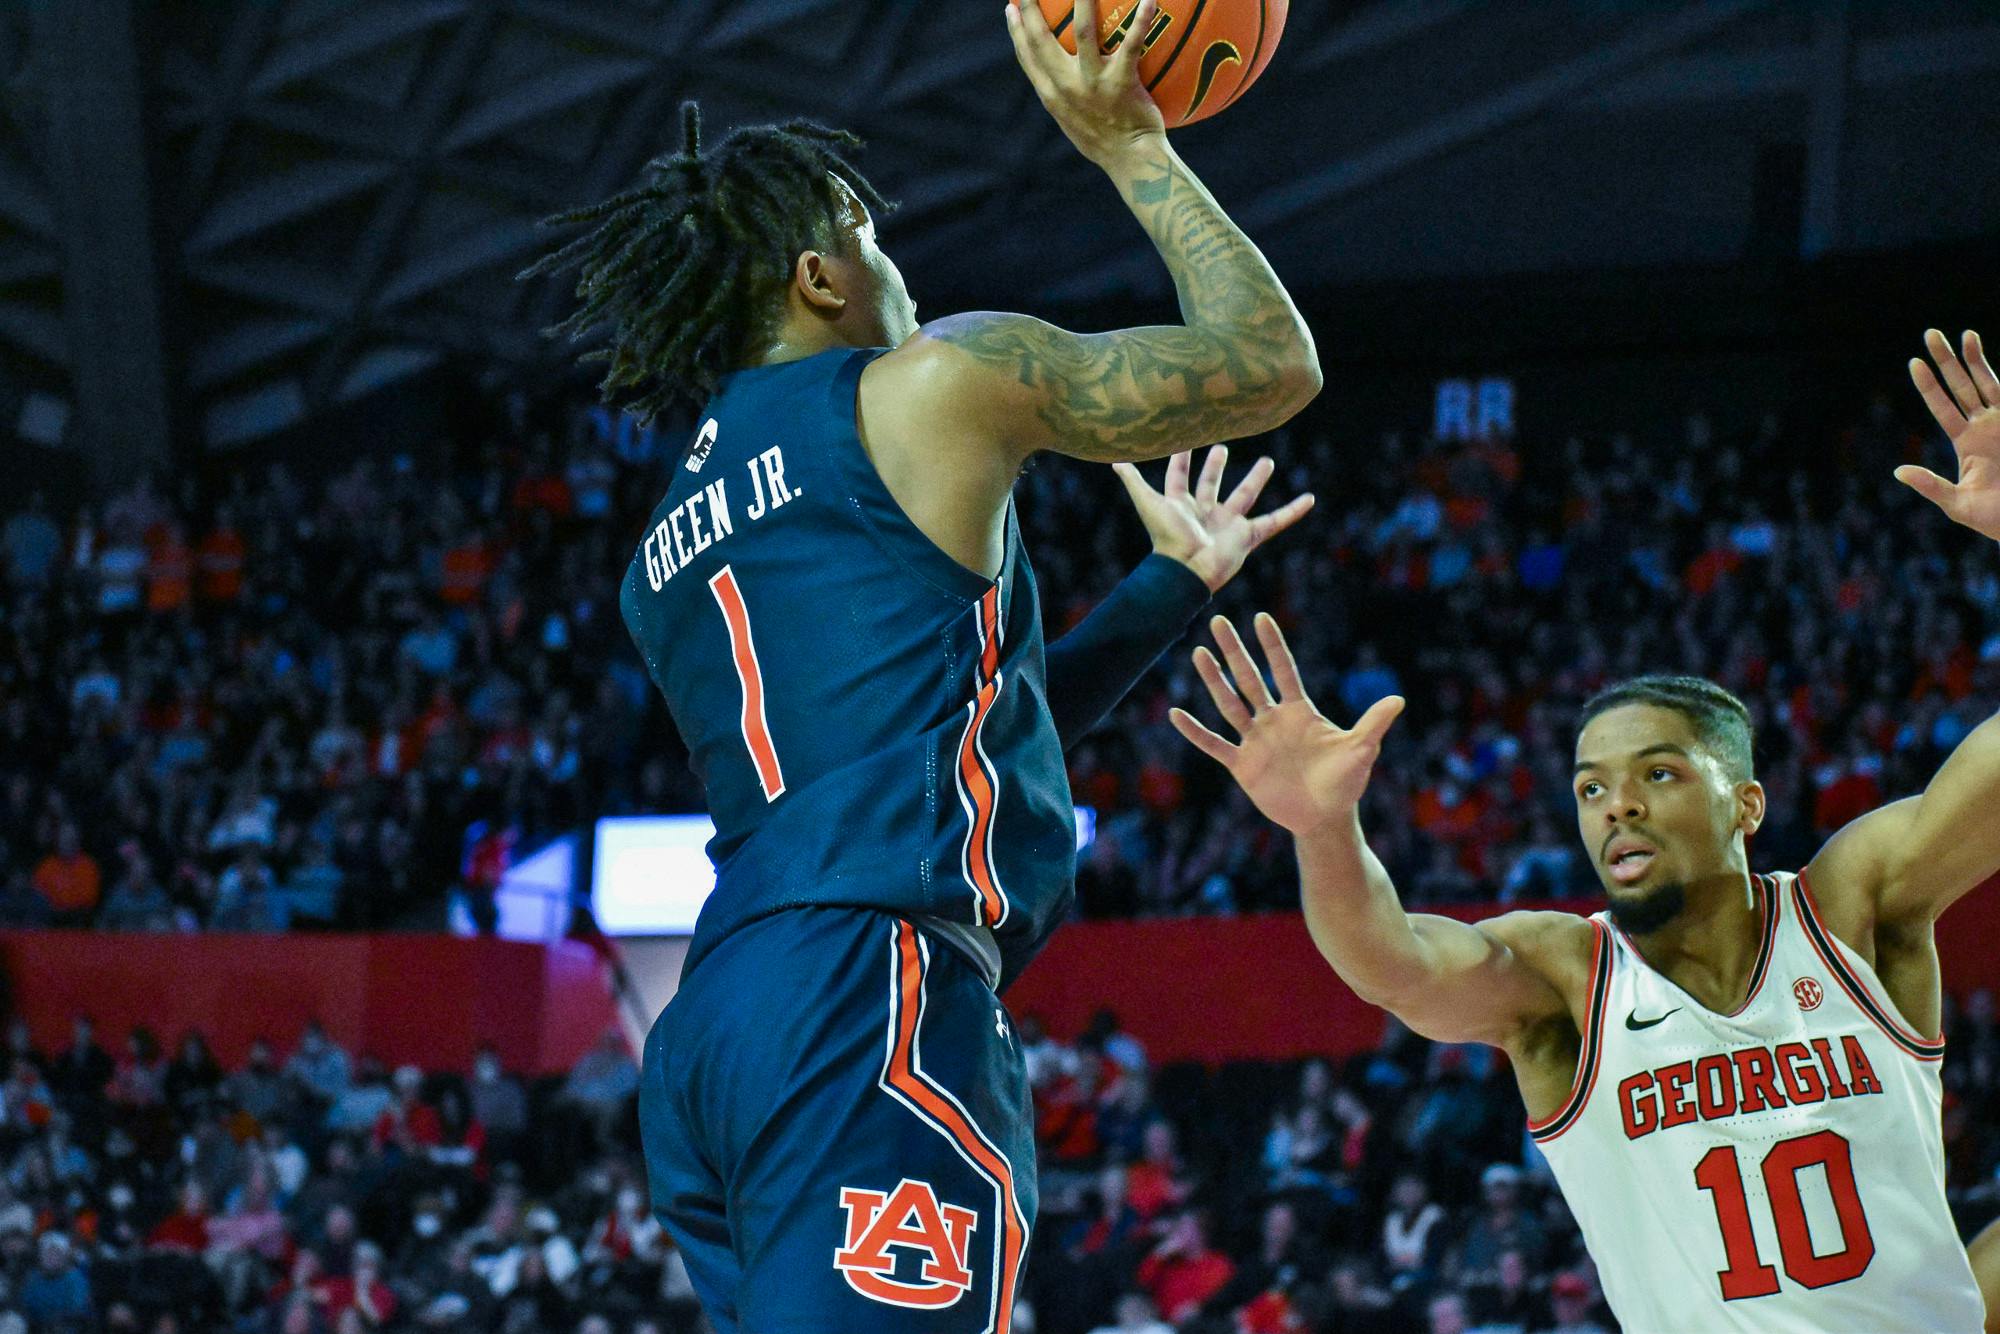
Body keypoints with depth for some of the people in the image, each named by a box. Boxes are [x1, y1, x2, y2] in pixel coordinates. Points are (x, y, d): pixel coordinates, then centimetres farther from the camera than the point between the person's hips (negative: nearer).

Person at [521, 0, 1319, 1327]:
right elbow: (1271, 362, 10)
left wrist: (1173, 583, 42)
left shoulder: (667, 558, 28)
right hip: (875, 996, -8)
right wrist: (1130, 144, 20)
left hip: (713, 1030, 9)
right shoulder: (935, 383, 6)